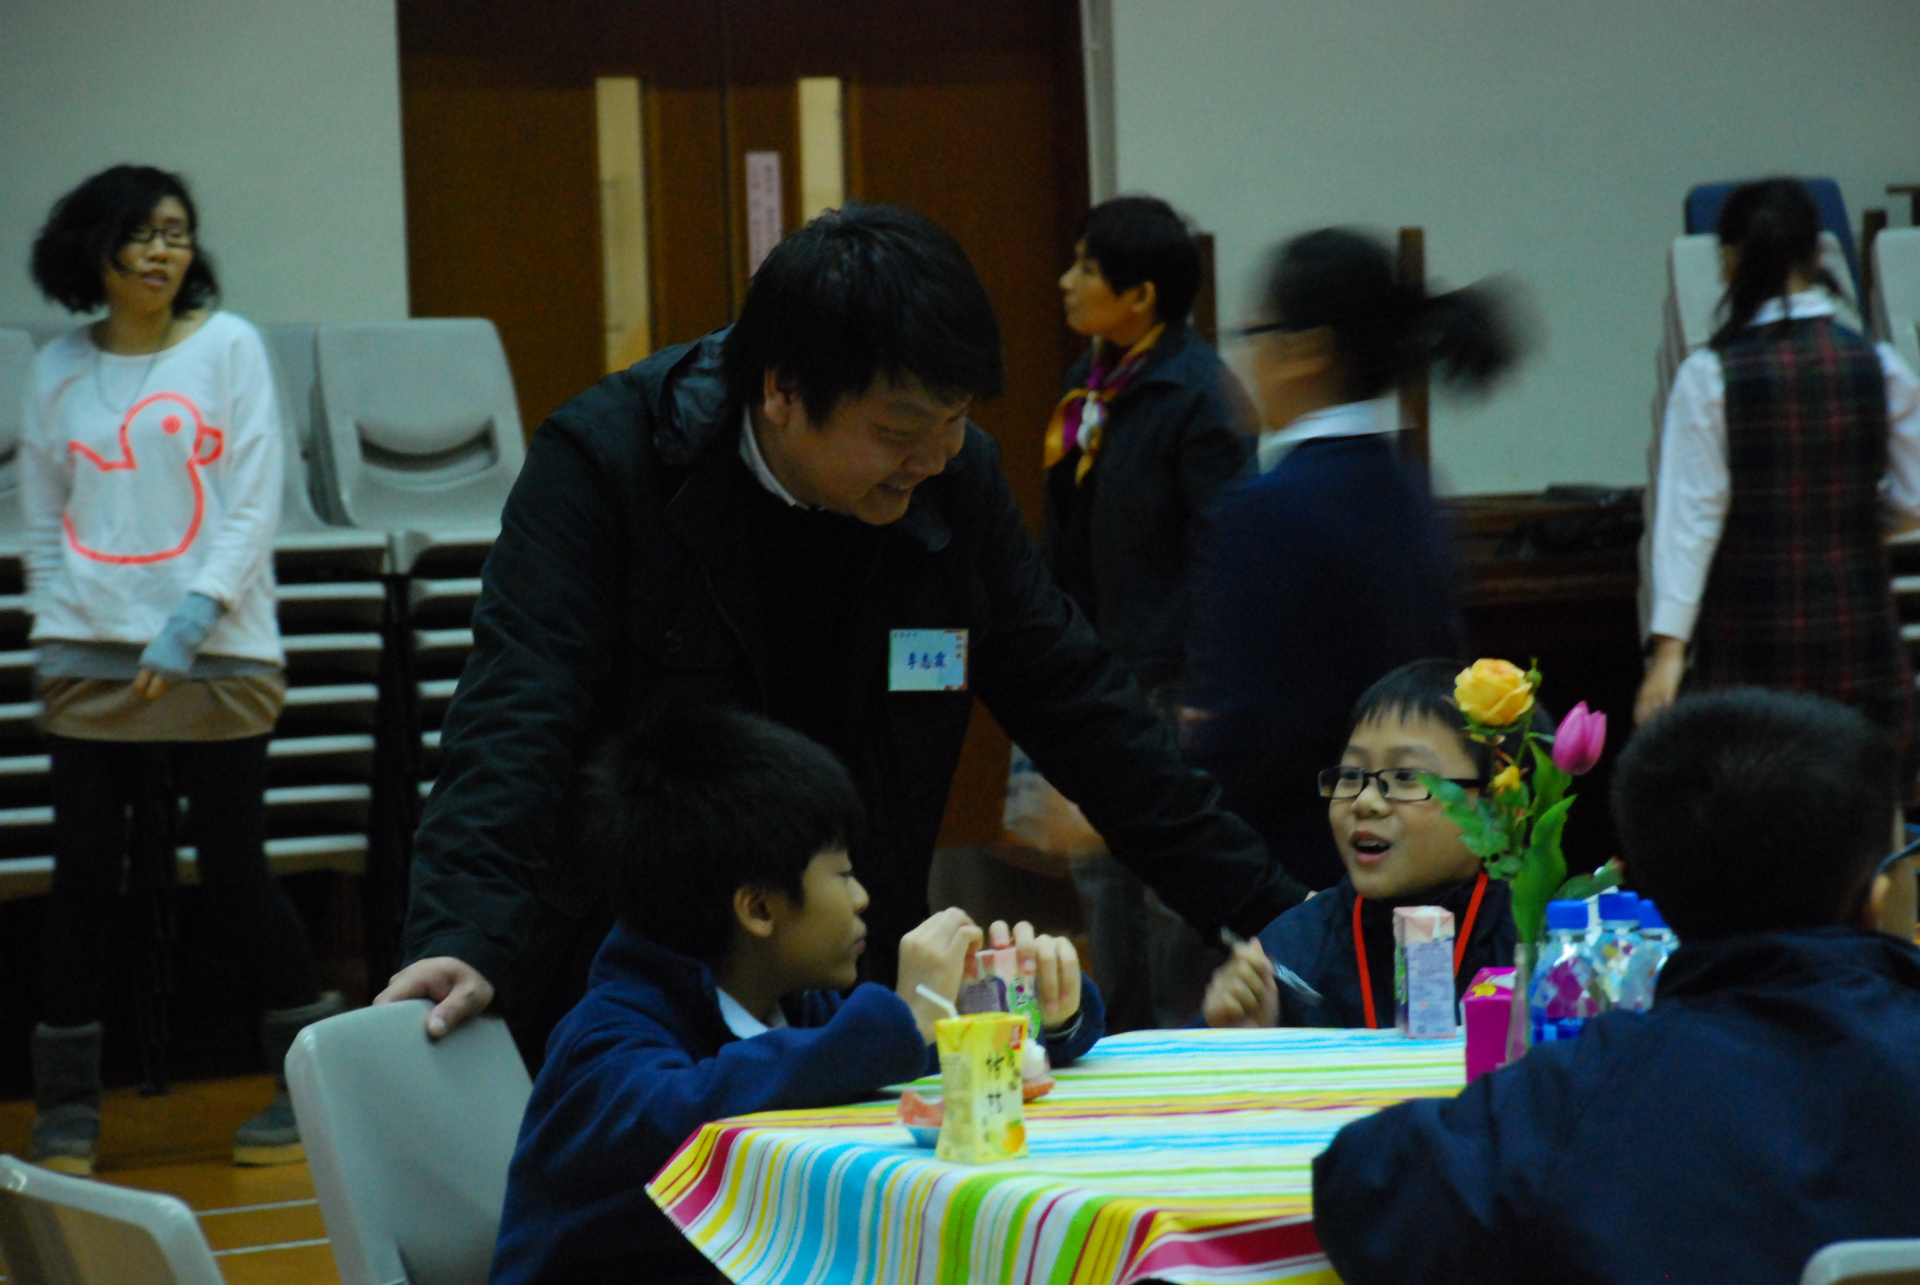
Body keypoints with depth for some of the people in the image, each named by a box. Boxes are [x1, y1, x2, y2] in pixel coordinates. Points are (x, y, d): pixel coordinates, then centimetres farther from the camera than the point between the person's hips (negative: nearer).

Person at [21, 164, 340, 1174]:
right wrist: (56, 634, 2)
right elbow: (43, 517, 14)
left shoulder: (227, 346, 1)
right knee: (83, 875, 1)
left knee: (233, 870, 1)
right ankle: (65, 1103, 11)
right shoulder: (59, 371, 8)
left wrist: (192, 619, -12)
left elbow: (254, 503, -3)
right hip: (90, 661, 2)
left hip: (216, 657, -2)